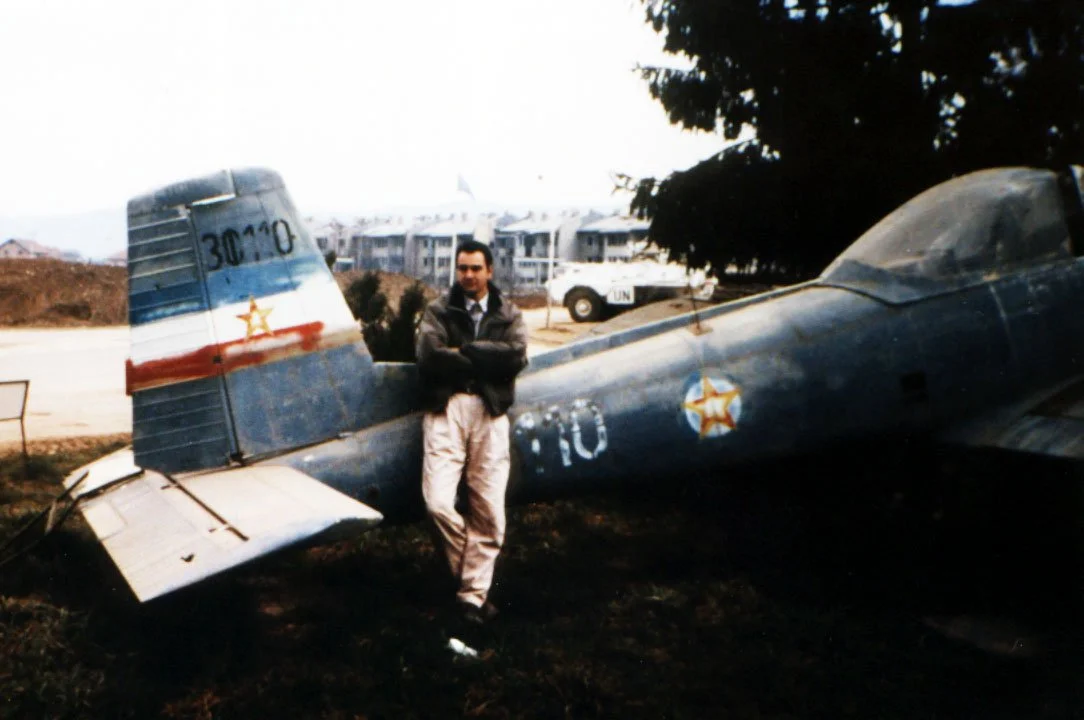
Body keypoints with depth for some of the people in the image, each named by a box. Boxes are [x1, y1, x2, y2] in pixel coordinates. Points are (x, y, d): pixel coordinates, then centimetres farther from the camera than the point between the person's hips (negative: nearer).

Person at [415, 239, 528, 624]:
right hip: (446, 409, -1)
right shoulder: (438, 311, 11)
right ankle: (468, 571, 12)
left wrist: (466, 350, -7)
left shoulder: (508, 314, 16)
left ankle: (474, 594, 13)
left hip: (489, 412, 1)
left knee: (489, 512, 0)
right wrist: (485, 359, -6)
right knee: (438, 502, -14)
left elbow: (517, 355, -4)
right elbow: (429, 355, -8)